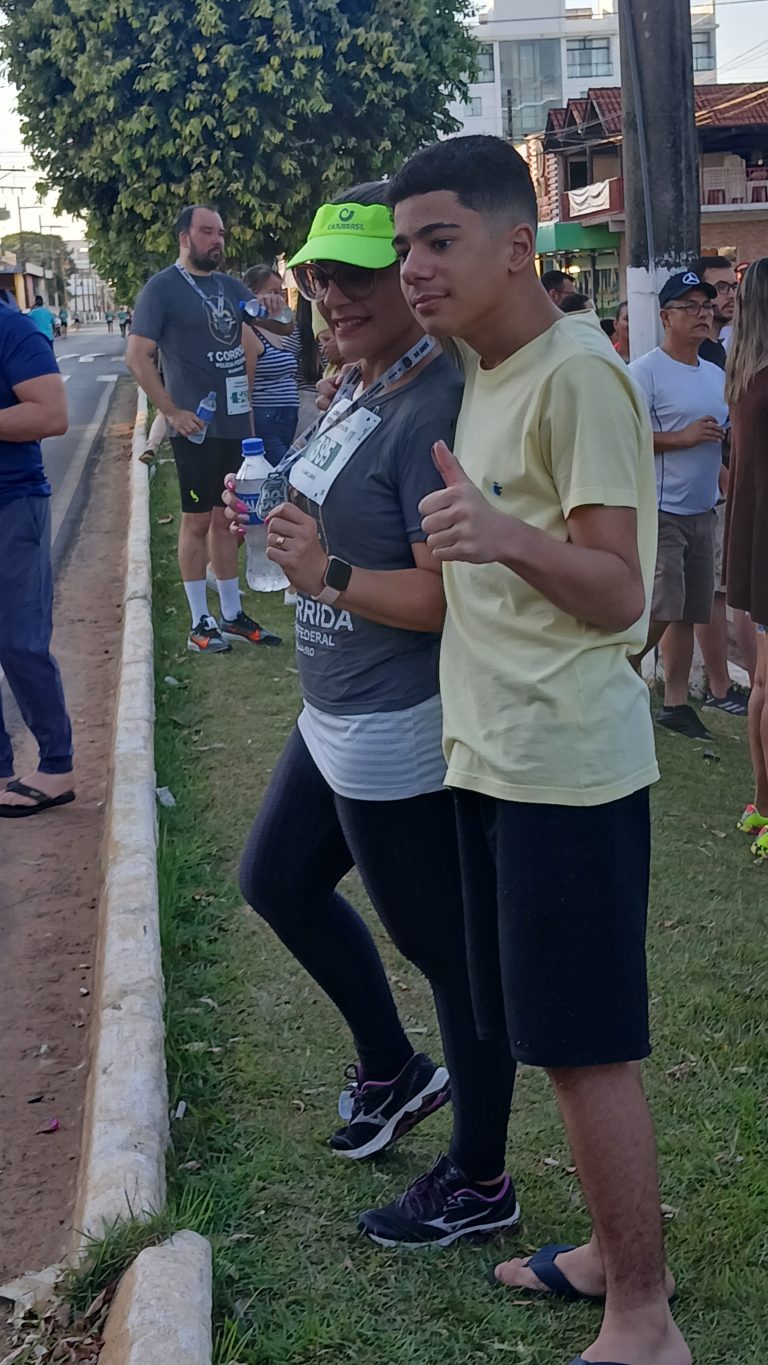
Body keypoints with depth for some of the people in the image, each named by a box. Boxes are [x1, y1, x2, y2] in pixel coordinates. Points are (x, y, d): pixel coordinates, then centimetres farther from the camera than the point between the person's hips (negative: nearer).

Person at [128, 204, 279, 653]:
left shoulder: (231, 287, 11)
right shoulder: (163, 288, -6)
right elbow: (138, 356, -10)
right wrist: (172, 412, -16)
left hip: (236, 423, 6)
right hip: (197, 427, -6)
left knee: (226, 518, 13)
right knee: (198, 520, -1)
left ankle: (233, 615, 21)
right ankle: (200, 623, 7)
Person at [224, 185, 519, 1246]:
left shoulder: (436, 410, -23)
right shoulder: (364, 391, 8)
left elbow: (447, 595, -30)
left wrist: (325, 575, -21)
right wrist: (291, 527, 3)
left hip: (400, 737, -11)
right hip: (335, 720, 11)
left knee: (447, 949, 5)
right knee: (278, 881, 25)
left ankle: (480, 1184, 25)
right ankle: (394, 1069, 43)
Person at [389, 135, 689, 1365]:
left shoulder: (578, 374, -16)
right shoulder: (481, 371, 11)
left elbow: (620, 595, -21)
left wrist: (506, 536, -38)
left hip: (567, 764, -9)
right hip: (496, 754, 9)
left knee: (586, 1044, 0)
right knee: (554, 1035, 18)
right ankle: (612, 1250, 34)